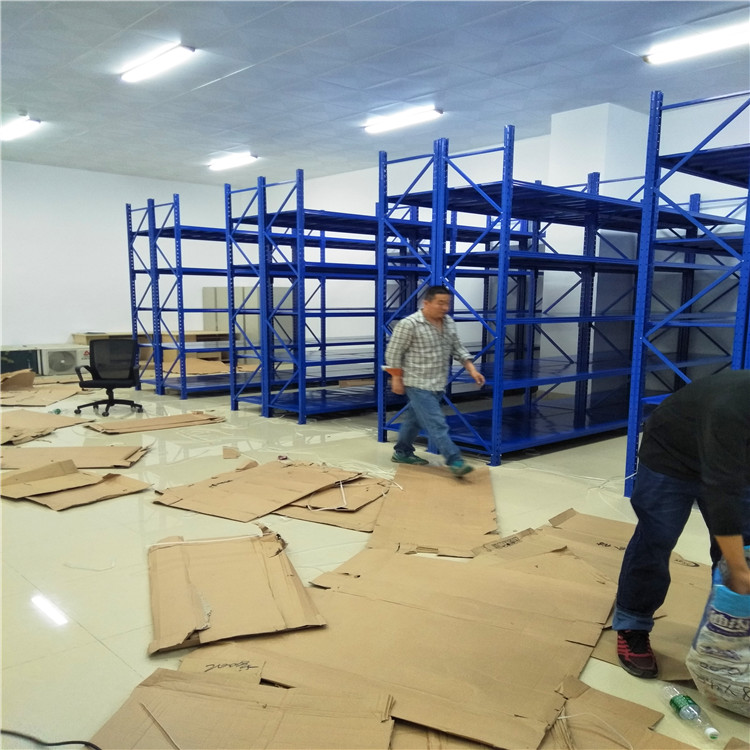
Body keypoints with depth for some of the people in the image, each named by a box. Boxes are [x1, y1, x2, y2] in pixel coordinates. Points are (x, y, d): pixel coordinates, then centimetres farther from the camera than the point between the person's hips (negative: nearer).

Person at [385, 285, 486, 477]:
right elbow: (393, 352, -11)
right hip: (418, 384, -7)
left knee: (415, 419, 18)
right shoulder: (409, 324, -16)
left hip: (437, 384, 8)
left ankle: (402, 452, 32)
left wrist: (472, 369, 4)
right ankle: (455, 461, -10)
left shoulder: (449, 322, 6)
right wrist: (397, 378, -10)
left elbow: (457, 348, 13)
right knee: (436, 423, -10)